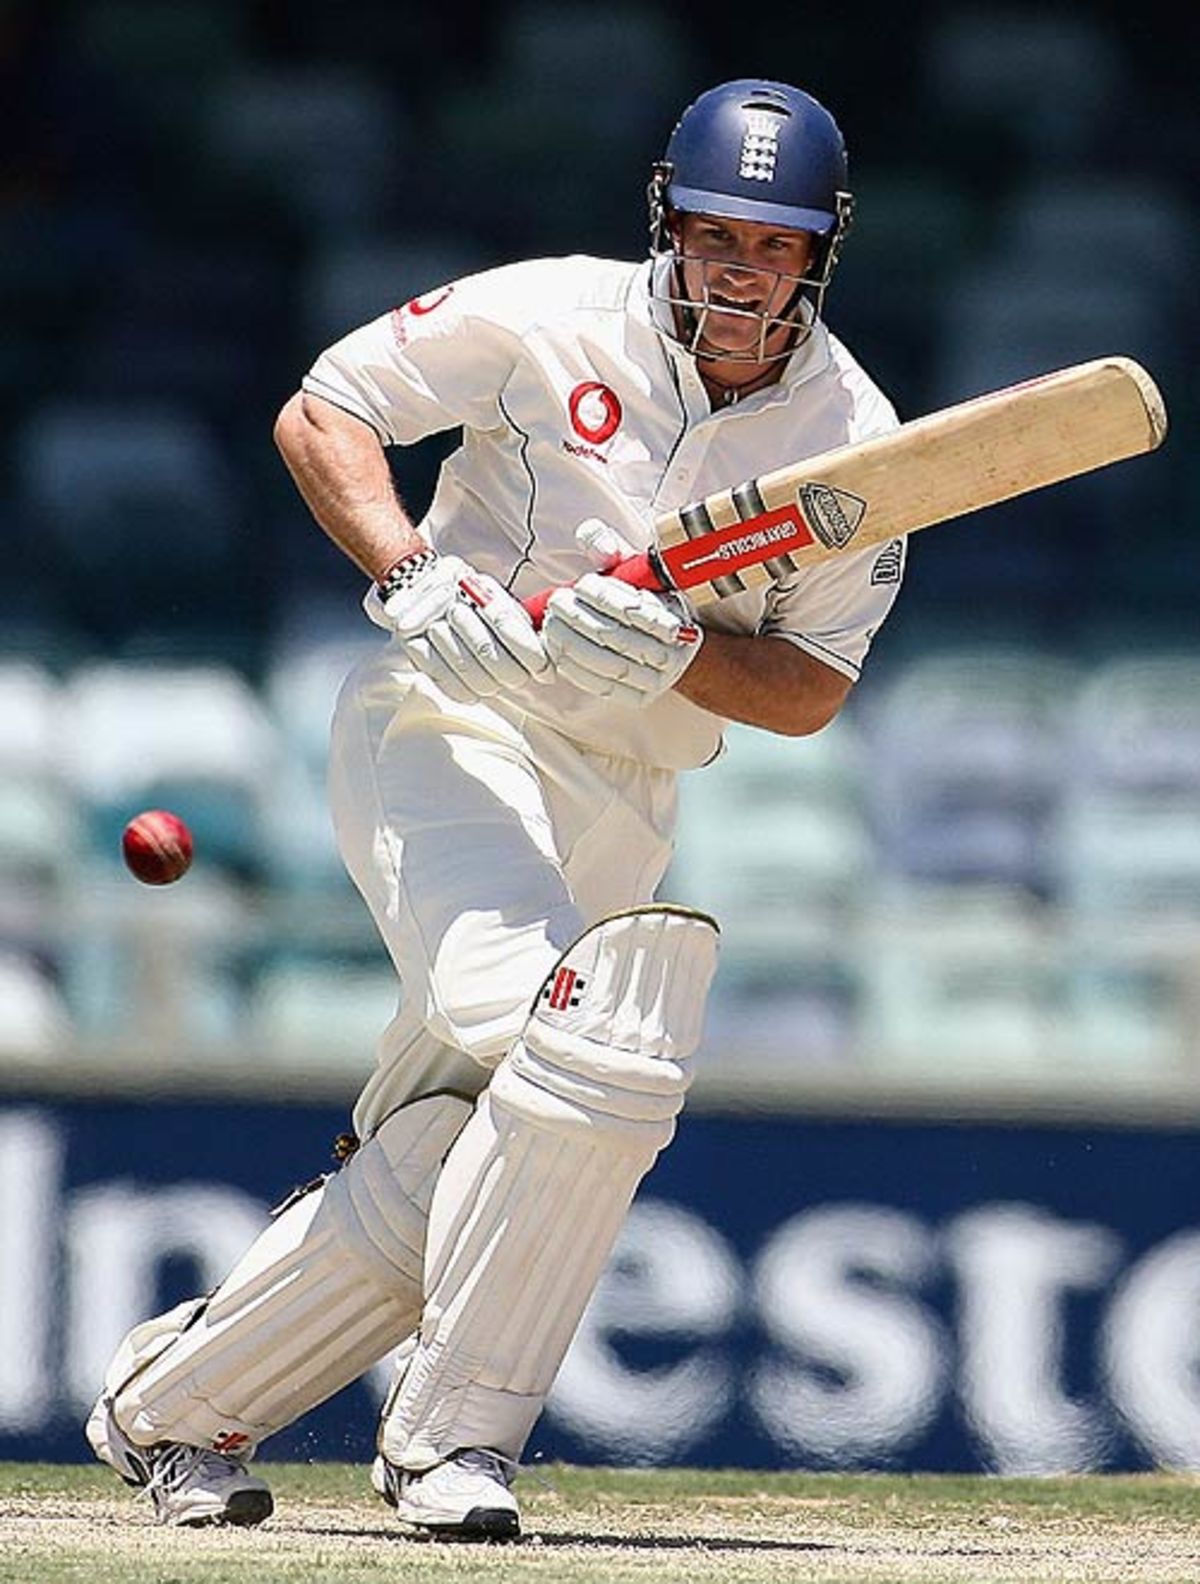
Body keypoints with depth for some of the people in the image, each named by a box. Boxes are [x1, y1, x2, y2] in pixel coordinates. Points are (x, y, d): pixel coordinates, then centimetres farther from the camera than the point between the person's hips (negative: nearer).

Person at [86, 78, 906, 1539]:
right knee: (581, 1043, -28)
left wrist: (675, 652, -22)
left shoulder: (855, 442, -3)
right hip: (446, 728, -5)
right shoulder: (548, 320, -9)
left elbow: (809, 692, -1)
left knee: (446, 1178, 1)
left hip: (622, 810, 5)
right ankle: (454, 1435, -16)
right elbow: (321, 414, -3)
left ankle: (168, 1405, 20)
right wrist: (414, 578, -20)